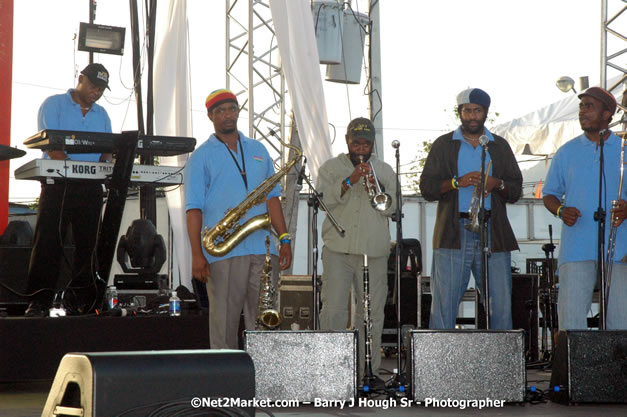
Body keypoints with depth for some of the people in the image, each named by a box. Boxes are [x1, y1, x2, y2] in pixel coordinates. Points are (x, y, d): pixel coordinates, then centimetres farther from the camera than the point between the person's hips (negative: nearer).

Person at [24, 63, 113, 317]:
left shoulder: (101, 115, 19)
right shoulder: (54, 105, 3)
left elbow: (107, 150, 12)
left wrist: (107, 163, -12)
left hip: (91, 185, 5)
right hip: (58, 182, -5)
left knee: (88, 241, 2)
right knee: (49, 238, -10)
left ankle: (81, 300, 7)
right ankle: (39, 300, -11)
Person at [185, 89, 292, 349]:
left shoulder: (258, 150, 17)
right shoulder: (201, 157, 4)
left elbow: (272, 197, 17)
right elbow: (194, 209, -2)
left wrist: (284, 239, 7)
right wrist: (197, 254, -11)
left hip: (263, 249, 4)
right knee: (224, 320, -1)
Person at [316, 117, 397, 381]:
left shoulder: (385, 171, 13)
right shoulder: (331, 167, 11)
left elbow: (390, 208, 3)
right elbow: (326, 199, -5)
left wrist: (375, 183, -11)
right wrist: (350, 180, -15)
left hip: (374, 252, 1)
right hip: (338, 250, -1)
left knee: (371, 313, 2)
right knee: (333, 311, -7)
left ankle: (369, 371, 9)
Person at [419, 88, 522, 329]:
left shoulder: (500, 146, 17)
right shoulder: (444, 144, 10)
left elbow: (516, 191, 13)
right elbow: (426, 187, 2)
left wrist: (496, 184, -7)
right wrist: (458, 182, -13)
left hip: (493, 233, 2)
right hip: (453, 234, -2)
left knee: (502, 304, 0)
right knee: (444, 302, -5)